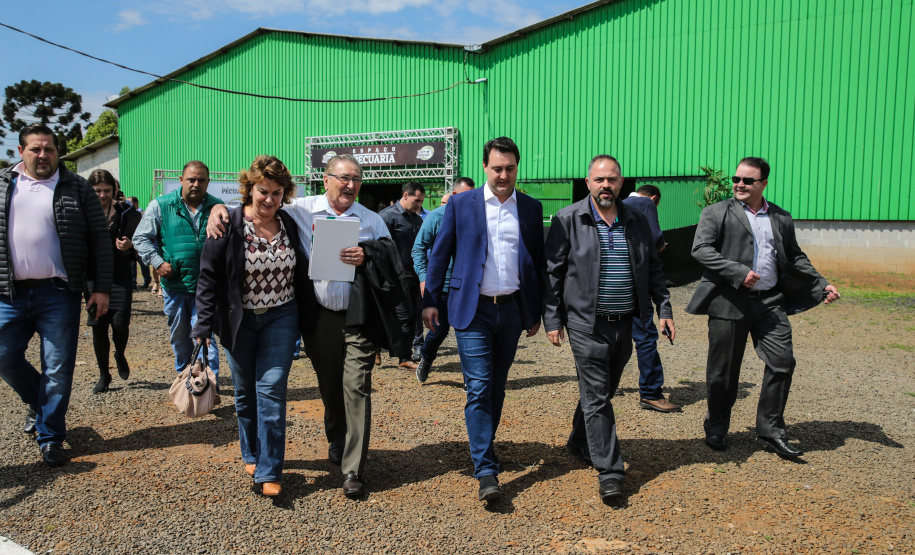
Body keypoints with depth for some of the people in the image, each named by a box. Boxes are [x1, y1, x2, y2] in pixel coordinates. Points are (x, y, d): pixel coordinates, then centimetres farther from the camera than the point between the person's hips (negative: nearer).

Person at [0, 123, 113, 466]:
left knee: (58, 369, 2)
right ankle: (39, 403, 36)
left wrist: (101, 289, -6)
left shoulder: (77, 189, 2)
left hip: (58, 293, -3)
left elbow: (100, 241, 0)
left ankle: (50, 436, 16)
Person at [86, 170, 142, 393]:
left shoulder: (125, 212, 0)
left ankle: (120, 355, 23)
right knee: (98, 326, 5)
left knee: (120, 322, -11)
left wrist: (129, 246, -21)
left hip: (120, 276, -2)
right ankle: (103, 374, 20)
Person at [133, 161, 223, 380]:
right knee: (179, 338, 15)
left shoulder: (218, 207, 4)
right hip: (175, 284, 2)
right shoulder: (161, 205, 2)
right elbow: (141, 238, 5)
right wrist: (157, 262, -8)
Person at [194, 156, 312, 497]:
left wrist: (306, 319, 7)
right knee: (245, 391, 12)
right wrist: (204, 324, -13)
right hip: (239, 321, 0)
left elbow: (302, 275, 7)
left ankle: (268, 472, 1)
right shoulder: (228, 227, -9)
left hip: (281, 318, 1)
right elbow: (209, 277, -8)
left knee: (271, 390, -5)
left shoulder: (291, 225, -1)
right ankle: (251, 455, 33)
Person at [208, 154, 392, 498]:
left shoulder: (371, 220, 6)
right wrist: (221, 208, -5)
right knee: (329, 386, 15)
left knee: (356, 387, -6)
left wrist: (366, 257, -16)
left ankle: (353, 469, 2)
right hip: (320, 315, 1)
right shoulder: (302, 210, 5)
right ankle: (337, 442, 41)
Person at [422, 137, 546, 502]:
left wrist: (537, 310, 10)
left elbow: (538, 260, 11)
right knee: (479, 387, -7)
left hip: (512, 309, 3)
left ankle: (482, 447, 33)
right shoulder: (461, 204, 0)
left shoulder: (531, 208, 7)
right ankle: (486, 471, -5)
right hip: (473, 309, -3)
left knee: (497, 386, 14)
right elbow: (440, 253, 2)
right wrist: (430, 300, -1)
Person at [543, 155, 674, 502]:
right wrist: (552, 320, -7)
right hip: (587, 324, -5)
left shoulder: (636, 221, 9)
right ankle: (609, 472, 4)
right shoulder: (568, 220, -4)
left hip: (625, 323, 5)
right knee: (596, 398, -2)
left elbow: (653, 269, 16)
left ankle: (580, 444, 38)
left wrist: (664, 308, 8)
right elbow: (552, 272, -4)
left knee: (603, 392, 16)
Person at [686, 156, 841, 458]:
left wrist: (822, 285, 11)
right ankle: (716, 428, 22)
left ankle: (771, 432, 14)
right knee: (723, 370, 4)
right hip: (729, 301, -4)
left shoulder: (782, 218, 14)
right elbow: (700, 249, -10)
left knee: (782, 362, -1)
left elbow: (795, 257, 21)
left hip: (770, 301, 4)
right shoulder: (716, 212, 1)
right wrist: (738, 273, -19)